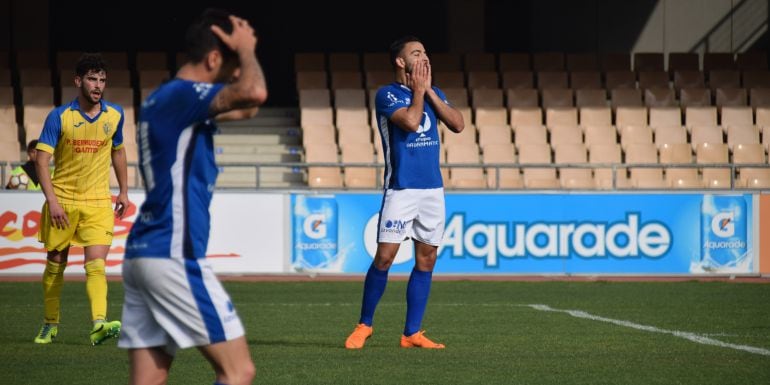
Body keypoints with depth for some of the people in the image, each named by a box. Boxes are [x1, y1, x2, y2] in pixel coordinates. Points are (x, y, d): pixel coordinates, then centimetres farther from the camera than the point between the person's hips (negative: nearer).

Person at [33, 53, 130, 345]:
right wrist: (52, 200, -18)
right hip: (62, 202, -1)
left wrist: (124, 191, 18)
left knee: (96, 264, -15)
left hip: (98, 203, 1)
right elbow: (41, 159, -10)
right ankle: (50, 325, 24)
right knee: (55, 264, 10)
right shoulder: (59, 116, -7)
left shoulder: (114, 115, 3)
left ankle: (99, 324, -29)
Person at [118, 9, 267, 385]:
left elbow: (244, 108, 32)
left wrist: (242, 55, 16)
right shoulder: (181, 94, -11)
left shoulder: (162, 99, 19)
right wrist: (246, 51, -9)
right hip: (173, 256, -10)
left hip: (141, 255, 10)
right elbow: (254, 92, -29)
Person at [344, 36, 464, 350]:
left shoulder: (433, 93, 13)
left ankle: (412, 333, 8)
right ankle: (364, 325, 5)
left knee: (426, 259, 3)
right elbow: (411, 121, -21)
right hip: (401, 188, -6)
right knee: (384, 257, -10)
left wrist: (429, 90, -2)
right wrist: (418, 90, -6)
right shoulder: (387, 94, -5)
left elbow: (458, 124, -1)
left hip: (433, 188, 6)